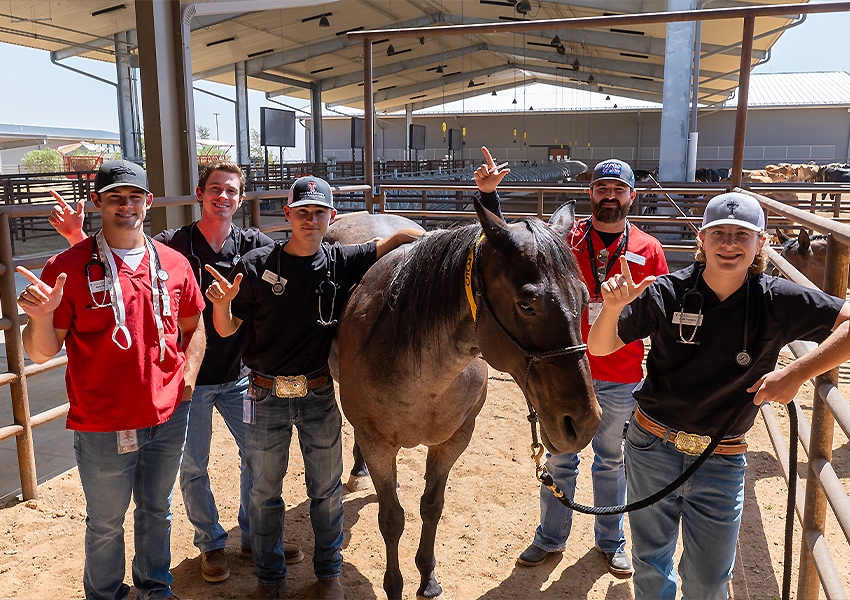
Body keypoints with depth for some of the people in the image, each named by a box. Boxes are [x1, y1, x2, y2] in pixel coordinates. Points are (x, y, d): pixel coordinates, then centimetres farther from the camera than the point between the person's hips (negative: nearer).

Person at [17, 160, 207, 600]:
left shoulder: (174, 264, 0)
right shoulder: (68, 267, -10)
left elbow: (193, 326, 14)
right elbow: (41, 352, -7)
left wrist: (187, 378, 2)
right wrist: (41, 317, -27)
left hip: (168, 417, 3)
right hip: (102, 426, -3)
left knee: (157, 512, 22)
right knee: (106, 525, 15)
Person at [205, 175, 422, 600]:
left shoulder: (341, 263, -5)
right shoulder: (257, 265, -8)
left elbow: (404, 236, -3)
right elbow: (226, 330, -3)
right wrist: (221, 302, -23)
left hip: (318, 394, 1)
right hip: (266, 396, 0)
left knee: (326, 489, 14)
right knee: (264, 491, 14)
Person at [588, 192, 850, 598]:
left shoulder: (778, 302, -10)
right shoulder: (665, 293, -11)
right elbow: (600, 347, -9)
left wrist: (797, 373, -26)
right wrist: (613, 307, -30)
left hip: (722, 461, 0)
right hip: (652, 446, 0)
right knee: (650, 563, 19)